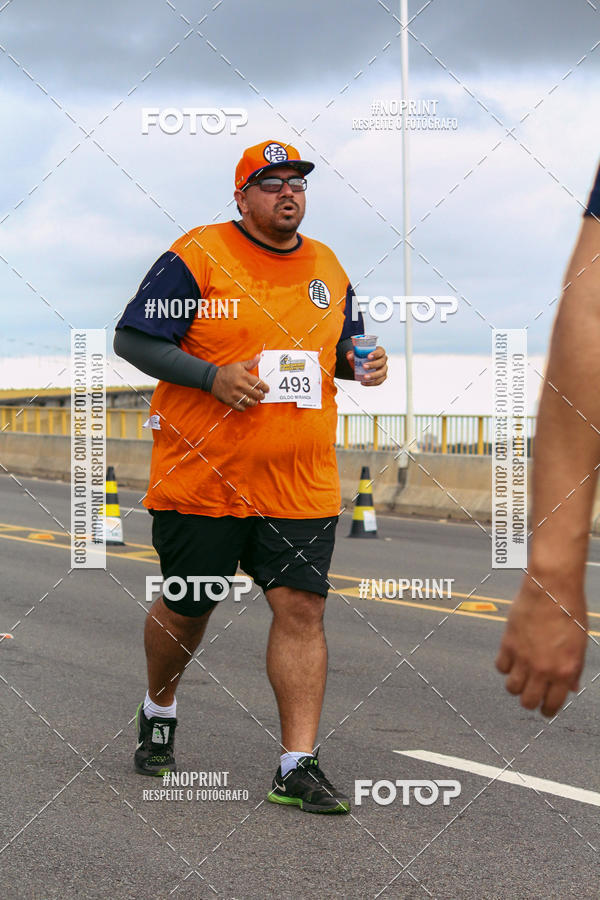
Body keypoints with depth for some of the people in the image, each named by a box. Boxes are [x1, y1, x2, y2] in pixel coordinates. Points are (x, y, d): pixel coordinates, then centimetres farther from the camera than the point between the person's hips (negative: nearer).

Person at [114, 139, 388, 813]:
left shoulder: (328, 269, 13)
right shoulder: (197, 256, -5)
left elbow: (339, 348, 25)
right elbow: (132, 338, -6)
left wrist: (361, 363, 1)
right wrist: (213, 376, -18)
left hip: (301, 481, 3)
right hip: (202, 473, -3)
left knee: (301, 607, -7)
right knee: (187, 606, 9)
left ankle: (298, 766, -3)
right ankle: (158, 710, 39)